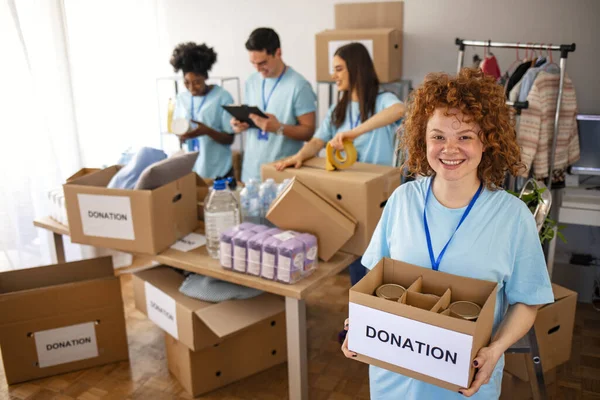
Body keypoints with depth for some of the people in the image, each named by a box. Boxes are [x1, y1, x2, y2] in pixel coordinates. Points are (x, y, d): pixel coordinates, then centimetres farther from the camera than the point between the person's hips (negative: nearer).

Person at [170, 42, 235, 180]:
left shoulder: (222, 97, -10)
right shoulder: (182, 98, 4)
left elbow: (229, 138, -9)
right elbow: (180, 136, 10)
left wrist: (207, 131, -24)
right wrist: (182, 135, -13)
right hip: (190, 169, 4)